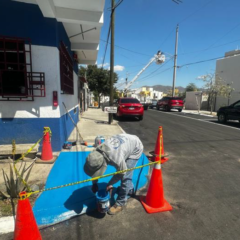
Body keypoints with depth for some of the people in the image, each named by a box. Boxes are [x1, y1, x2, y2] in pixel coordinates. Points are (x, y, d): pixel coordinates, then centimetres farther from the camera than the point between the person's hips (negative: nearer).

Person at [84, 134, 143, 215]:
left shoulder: (116, 159, -42)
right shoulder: (98, 151, -22)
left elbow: (121, 174, -19)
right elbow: (95, 169, -2)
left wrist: (110, 184, -6)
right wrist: (94, 183, 4)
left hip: (135, 148, -7)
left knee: (125, 176, -9)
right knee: (127, 173, 22)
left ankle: (120, 204, 9)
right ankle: (130, 189, 47)